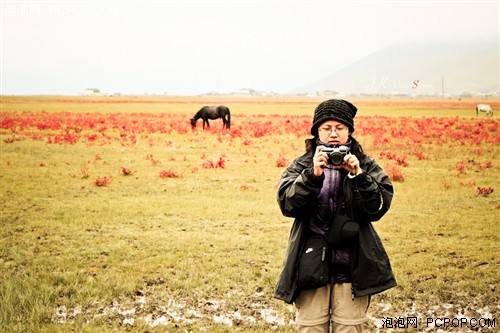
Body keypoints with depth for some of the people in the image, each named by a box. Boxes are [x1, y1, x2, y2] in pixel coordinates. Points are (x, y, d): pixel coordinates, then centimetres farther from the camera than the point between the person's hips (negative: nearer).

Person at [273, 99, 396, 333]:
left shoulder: (366, 166, 6)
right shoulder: (301, 165, 5)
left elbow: (379, 207, -6)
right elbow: (287, 204, -10)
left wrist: (358, 176, -19)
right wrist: (313, 175, -23)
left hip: (352, 267, 0)